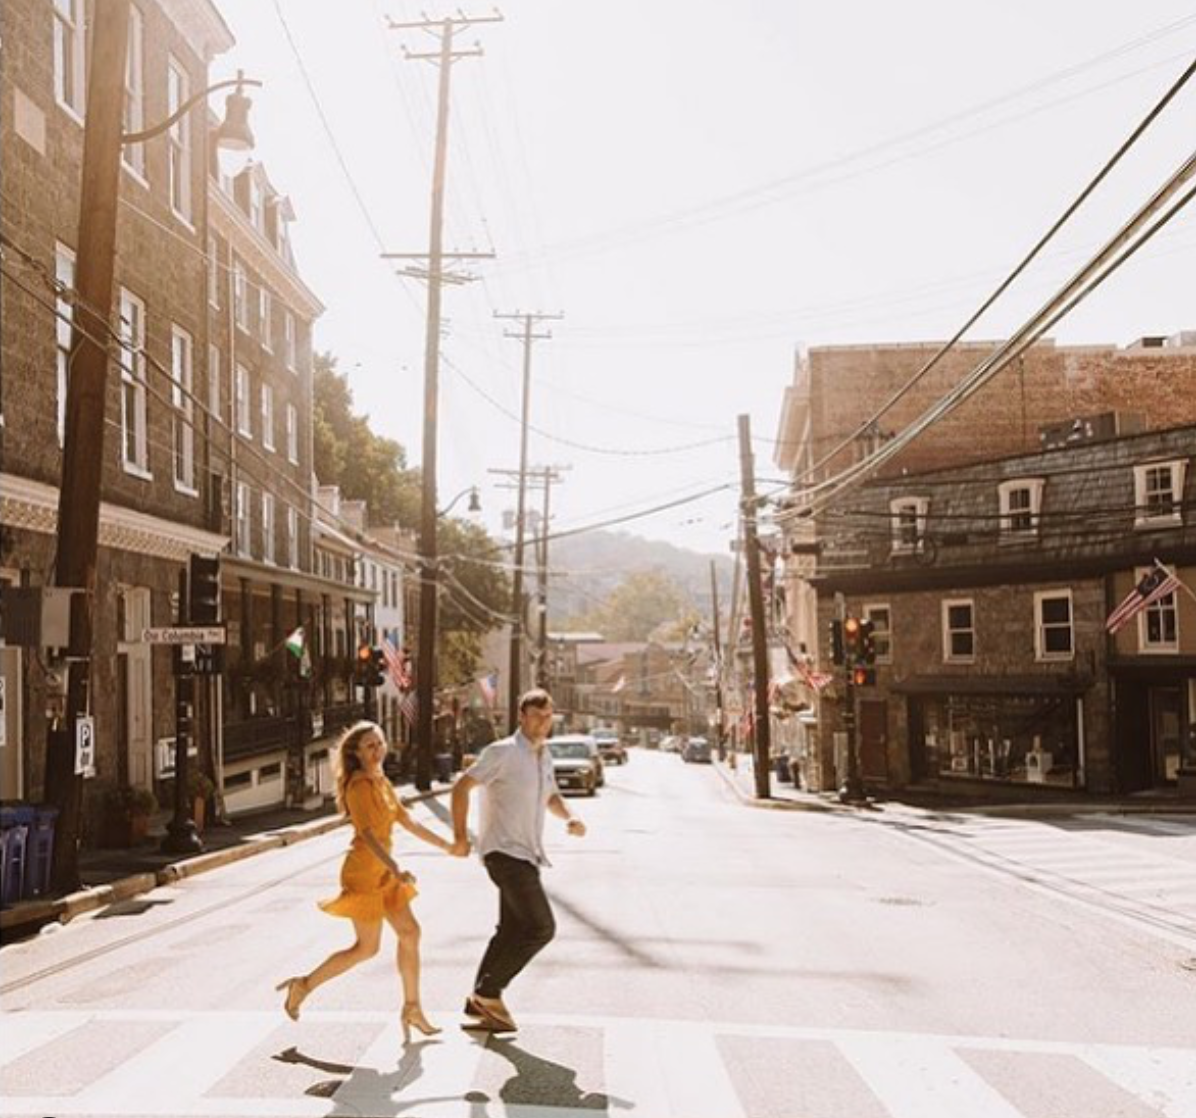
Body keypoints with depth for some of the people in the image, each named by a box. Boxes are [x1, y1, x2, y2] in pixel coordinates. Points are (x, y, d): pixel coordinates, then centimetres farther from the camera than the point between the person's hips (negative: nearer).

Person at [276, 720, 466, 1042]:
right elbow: (367, 834, -27)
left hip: (382, 871, 9)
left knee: (409, 932, 7)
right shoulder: (359, 785, -17)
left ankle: (412, 1008, 15)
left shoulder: (381, 782, 11)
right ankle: (305, 985, 13)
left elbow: (407, 822, 18)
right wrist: (396, 870, -37)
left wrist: (447, 846, 19)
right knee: (367, 947, 0)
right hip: (363, 872, -9)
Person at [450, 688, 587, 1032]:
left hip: (526, 855, 9)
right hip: (504, 852, -9)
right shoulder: (503, 752, -12)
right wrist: (460, 835, -13)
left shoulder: (544, 757, 14)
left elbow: (550, 796, 29)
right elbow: (462, 787, -12)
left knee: (513, 931, 11)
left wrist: (569, 817, 9)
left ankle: (483, 1000, 19)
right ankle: (488, 993, -5)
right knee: (540, 927, -14)